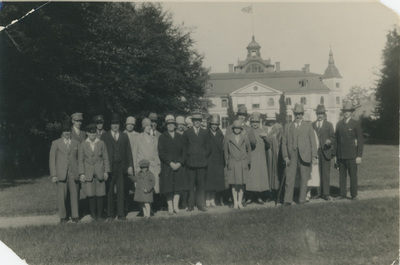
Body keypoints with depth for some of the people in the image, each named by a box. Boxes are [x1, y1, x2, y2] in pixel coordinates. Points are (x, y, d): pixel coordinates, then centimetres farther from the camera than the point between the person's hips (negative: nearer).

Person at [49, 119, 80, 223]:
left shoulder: (76, 143, 14)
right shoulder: (56, 143, 9)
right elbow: (52, 159, 6)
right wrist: (53, 175, -2)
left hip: (73, 173, 1)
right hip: (61, 173, -1)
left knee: (74, 194, 0)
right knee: (61, 195, 0)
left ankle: (75, 215, 10)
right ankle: (62, 217, 11)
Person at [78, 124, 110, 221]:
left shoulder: (101, 143, 6)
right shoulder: (83, 144, 6)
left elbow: (105, 158, 8)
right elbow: (81, 160, 6)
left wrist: (106, 171, 2)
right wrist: (81, 173, -1)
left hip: (100, 172, 0)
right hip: (88, 173, 0)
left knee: (100, 195, 0)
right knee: (90, 195, -1)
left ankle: (100, 215, 10)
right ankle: (93, 215, 11)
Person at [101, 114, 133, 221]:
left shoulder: (124, 136, 14)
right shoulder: (104, 136, 8)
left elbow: (128, 152, 11)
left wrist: (130, 166, 3)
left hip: (121, 167, 1)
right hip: (109, 167, -1)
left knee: (121, 191, 3)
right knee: (109, 191, 2)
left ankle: (121, 214, 9)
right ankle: (110, 214, 10)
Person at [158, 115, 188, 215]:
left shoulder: (180, 137, 12)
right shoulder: (162, 137, 3)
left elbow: (184, 152, 8)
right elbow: (161, 153, -5)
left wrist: (179, 163, -8)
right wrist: (171, 163, -13)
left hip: (178, 166, 2)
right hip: (167, 166, -2)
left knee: (178, 186, 0)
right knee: (168, 188, -1)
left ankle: (176, 206, 6)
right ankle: (170, 207, 6)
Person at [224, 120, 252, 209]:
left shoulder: (245, 139, 5)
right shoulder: (228, 138, 1)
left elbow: (249, 151, 14)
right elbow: (225, 151, 10)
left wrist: (248, 161, 9)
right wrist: (227, 162, 8)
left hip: (243, 164, 1)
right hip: (232, 164, -1)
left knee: (241, 184, 3)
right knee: (234, 184, 1)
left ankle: (240, 202, 12)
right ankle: (235, 202, 9)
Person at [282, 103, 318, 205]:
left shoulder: (308, 126, 11)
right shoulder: (288, 126, 13)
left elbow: (313, 142, 7)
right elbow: (284, 142, 10)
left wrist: (314, 156, -2)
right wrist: (285, 156, 0)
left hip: (304, 156, 0)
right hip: (291, 156, 0)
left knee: (304, 179, 3)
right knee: (289, 178, -5)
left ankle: (302, 200, 13)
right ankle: (287, 200, 0)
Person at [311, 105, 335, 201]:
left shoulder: (329, 125, 8)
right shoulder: (312, 125, 12)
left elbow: (333, 138, 4)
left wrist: (330, 141, -18)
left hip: (325, 151, -2)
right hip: (315, 152, 2)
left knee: (326, 174, -2)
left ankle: (326, 194, 2)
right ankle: (318, 192, 10)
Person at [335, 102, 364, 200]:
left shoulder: (356, 124, 1)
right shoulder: (339, 124, 11)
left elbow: (360, 141, -2)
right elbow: (337, 140, 12)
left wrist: (359, 156, -8)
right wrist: (335, 155, 7)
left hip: (352, 155, -3)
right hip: (341, 155, 3)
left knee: (353, 175, 0)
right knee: (342, 176, 6)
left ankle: (354, 195, 10)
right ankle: (343, 194, 13)